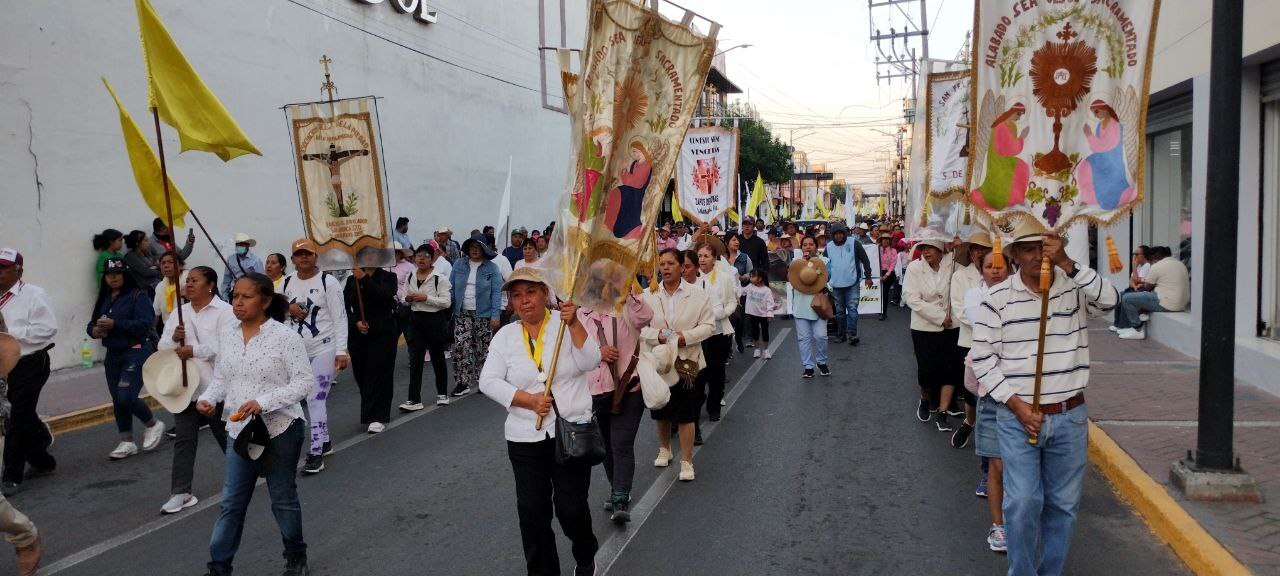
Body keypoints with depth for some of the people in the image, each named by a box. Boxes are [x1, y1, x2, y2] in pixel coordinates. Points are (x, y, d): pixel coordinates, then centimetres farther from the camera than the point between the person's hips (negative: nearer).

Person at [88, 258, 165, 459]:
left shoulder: (138, 295, -9)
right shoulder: (104, 299, 13)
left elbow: (145, 323, -21)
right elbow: (91, 324, 15)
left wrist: (115, 324, -25)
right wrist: (94, 330, -8)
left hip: (136, 353, -7)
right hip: (113, 355, 7)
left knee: (126, 397, -14)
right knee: (117, 400, 10)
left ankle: (154, 424, 11)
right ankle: (127, 442, 21)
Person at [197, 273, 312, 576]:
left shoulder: (285, 336, -15)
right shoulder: (226, 335, 2)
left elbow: (304, 382, -16)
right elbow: (221, 377, 12)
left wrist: (263, 402, -25)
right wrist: (208, 398, -9)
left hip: (280, 429, -4)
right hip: (240, 430, 4)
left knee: (283, 498, 11)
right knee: (231, 502, 7)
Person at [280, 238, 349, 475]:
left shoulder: (328, 282, -9)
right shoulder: (286, 283, 6)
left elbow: (340, 319, -10)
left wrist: (341, 351, -16)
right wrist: (287, 308, -6)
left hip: (324, 349, -6)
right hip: (297, 351, 6)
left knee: (317, 400, -9)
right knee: (312, 399, 16)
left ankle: (316, 453, -5)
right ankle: (324, 442, 31)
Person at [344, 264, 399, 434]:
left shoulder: (388, 277, 1)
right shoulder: (352, 279, 9)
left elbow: (385, 295, -19)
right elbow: (346, 306, 4)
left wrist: (365, 278, -24)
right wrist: (356, 322, -12)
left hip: (382, 334, -3)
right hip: (358, 335, 3)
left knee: (379, 374, -5)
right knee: (361, 374, 7)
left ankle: (377, 417, -1)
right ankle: (370, 412, 25)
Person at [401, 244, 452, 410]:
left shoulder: (440, 278, -10)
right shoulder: (410, 278, 6)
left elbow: (447, 302, -14)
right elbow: (406, 298, 20)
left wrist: (426, 298, -22)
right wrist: (407, 299, -4)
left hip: (435, 320, -4)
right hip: (415, 320, 4)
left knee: (437, 358, 10)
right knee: (415, 360, -2)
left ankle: (442, 394, 27)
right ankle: (414, 400, -2)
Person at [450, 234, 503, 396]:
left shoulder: (492, 268, -1)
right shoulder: (459, 266, 6)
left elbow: (496, 293, -5)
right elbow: (451, 288, 9)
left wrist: (495, 315, -12)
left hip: (484, 314, -2)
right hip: (462, 314, 2)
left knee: (483, 349, 5)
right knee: (461, 346, -8)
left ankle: (483, 380, 18)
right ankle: (463, 382, -2)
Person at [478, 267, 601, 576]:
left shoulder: (567, 325, -2)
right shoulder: (505, 335, 3)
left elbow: (590, 362, -14)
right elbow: (488, 381, -4)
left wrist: (574, 324, -23)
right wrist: (529, 400, -14)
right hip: (525, 438, 2)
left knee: (571, 508, 0)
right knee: (532, 512, 4)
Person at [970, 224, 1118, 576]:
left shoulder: (1075, 288, 0)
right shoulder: (997, 299, -4)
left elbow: (1109, 299, -21)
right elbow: (983, 359, -4)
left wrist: (1065, 263, -27)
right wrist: (1017, 405, -11)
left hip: (1070, 417, 2)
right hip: (1017, 417, -2)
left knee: (1064, 504, 11)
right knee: (1023, 503, -4)